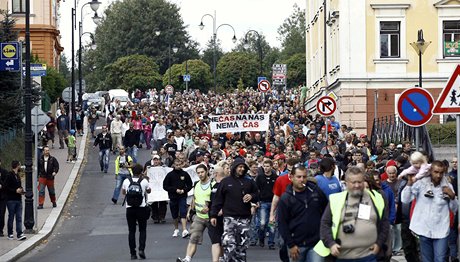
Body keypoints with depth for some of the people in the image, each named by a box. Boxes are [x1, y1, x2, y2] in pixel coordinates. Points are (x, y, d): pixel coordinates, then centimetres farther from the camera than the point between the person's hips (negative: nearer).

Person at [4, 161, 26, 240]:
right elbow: (6, 187, -14)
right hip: (11, 200, -7)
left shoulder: (18, 175, 15)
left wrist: (21, 190, 5)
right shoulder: (9, 176, -9)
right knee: (11, 217, 2)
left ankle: (19, 234, -4)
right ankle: (10, 234, 11)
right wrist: (16, 190, -17)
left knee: (19, 217, 0)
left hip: (18, 199, 7)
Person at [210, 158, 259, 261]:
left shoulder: (249, 182, 9)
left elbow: (257, 195, 17)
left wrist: (251, 196, -6)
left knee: (242, 245, 7)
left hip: (244, 218, 3)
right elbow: (218, 200, 5)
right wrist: (213, 215, 2)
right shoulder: (225, 182, 4)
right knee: (229, 244, -14)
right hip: (230, 217, -3)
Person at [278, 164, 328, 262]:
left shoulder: (316, 191, 1)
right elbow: (282, 224, -6)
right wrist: (291, 245, -10)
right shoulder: (285, 199, -4)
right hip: (297, 245, -1)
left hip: (316, 243, 1)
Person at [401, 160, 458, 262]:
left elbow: (454, 209, 8)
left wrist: (452, 196, -11)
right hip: (424, 229, 0)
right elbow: (405, 200, -8)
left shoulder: (447, 186, 2)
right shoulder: (421, 183, -3)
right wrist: (410, 183, -19)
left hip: (441, 231, 0)